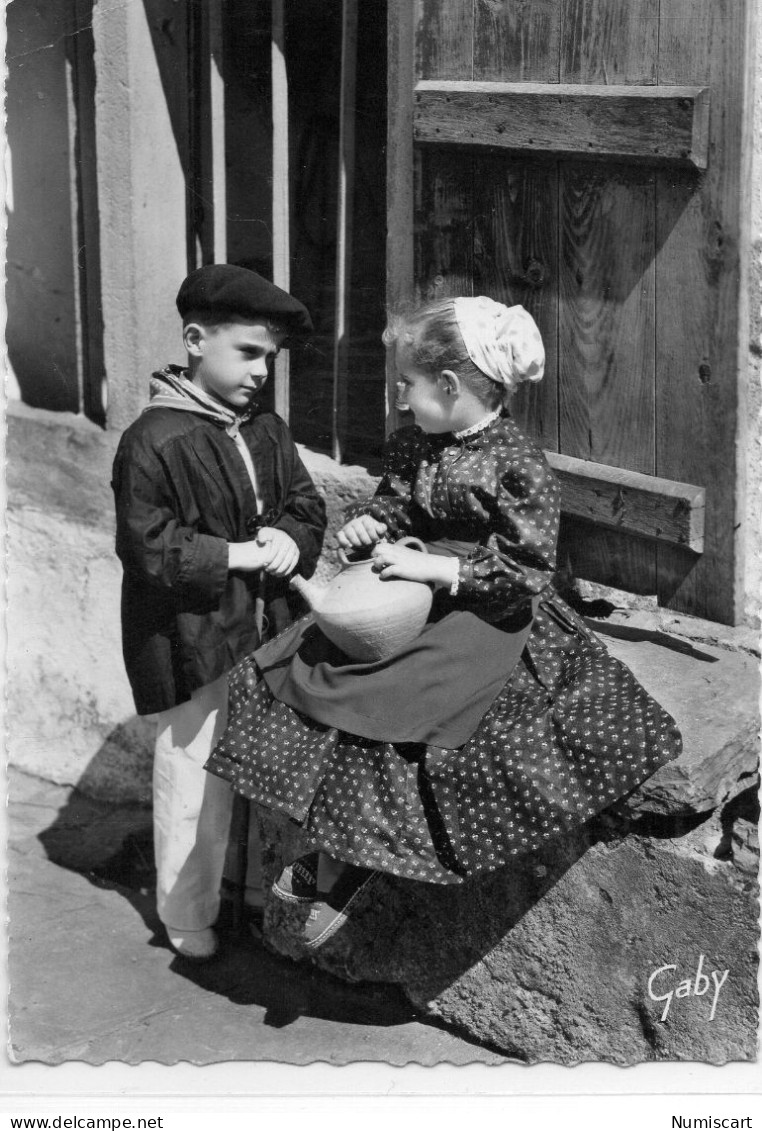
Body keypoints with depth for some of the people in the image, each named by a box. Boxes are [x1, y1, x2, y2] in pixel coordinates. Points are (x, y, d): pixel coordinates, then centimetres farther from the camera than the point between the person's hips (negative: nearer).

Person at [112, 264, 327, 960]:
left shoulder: (267, 431, 7)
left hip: (267, 629, 7)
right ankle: (188, 916, 19)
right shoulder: (155, 441, -16)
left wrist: (290, 537, -11)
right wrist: (236, 555, -19)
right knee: (196, 778, 2)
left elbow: (306, 503, 12)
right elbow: (147, 545, -17)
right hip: (194, 641, -7)